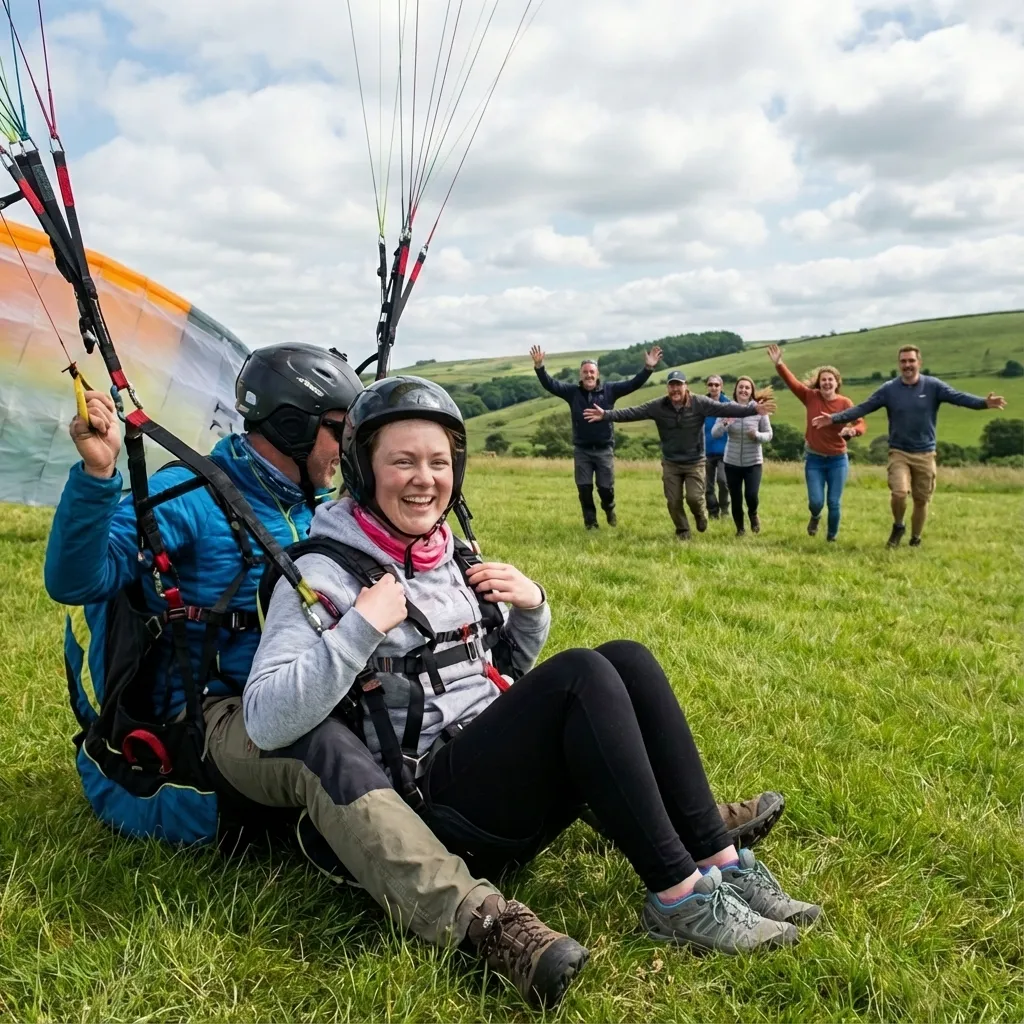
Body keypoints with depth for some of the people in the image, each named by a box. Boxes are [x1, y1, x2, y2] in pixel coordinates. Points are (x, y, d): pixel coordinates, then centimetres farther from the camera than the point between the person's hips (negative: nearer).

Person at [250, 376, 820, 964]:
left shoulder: (455, 558, 13)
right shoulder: (327, 574, -8)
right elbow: (266, 722, -18)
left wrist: (533, 607, 4)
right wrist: (361, 628, -24)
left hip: (506, 770, 7)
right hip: (433, 800, -7)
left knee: (627, 659, -12)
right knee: (580, 675, -26)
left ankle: (719, 862, -11)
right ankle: (680, 899, -21)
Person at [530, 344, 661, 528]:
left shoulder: (610, 389, -4)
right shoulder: (572, 391, -2)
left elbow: (633, 384, -8)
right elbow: (549, 384, -9)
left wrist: (648, 368, -21)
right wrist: (539, 366, -25)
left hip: (604, 449, -1)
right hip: (581, 450, 1)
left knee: (606, 487, 3)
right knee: (584, 489, 2)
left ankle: (609, 509, 36)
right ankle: (590, 522, 20)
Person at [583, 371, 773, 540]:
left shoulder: (700, 403, -15)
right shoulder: (658, 406, -10)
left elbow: (725, 408, -23)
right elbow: (632, 413, -13)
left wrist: (753, 409, -35)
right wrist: (606, 414, -23)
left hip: (695, 462, -2)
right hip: (670, 463, 2)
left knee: (694, 497, -8)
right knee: (673, 501, 5)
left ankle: (701, 515, 28)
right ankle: (682, 531, 29)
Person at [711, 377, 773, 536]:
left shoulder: (759, 410, -8)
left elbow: (769, 435, -2)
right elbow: (715, 433, -11)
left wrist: (757, 435, -23)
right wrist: (724, 423, -30)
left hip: (753, 462, -1)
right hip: (732, 462, 1)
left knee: (752, 495, -14)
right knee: (735, 499, 7)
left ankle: (753, 513, 22)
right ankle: (739, 528, 31)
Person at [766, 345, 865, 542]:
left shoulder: (845, 403, -9)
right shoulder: (811, 397, -6)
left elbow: (861, 424, -8)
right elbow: (792, 381, -12)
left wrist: (852, 430, -31)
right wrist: (779, 364, -25)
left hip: (838, 460, 0)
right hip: (814, 459, 0)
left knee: (834, 503, 3)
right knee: (816, 501, -4)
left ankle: (832, 536, 26)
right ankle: (815, 517, 33)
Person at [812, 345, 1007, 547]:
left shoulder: (933, 386, -4)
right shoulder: (889, 389, -2)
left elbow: (959, 397, -15)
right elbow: (862, 408, -6)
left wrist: (984, 402, -33)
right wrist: (834, 418, -17)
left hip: (925, 454, 1)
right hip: (899, 453, -1)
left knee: (921, 500, 8)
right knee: (899, 493, -20)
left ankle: (915, 540, 28)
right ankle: (898, 526, 9)